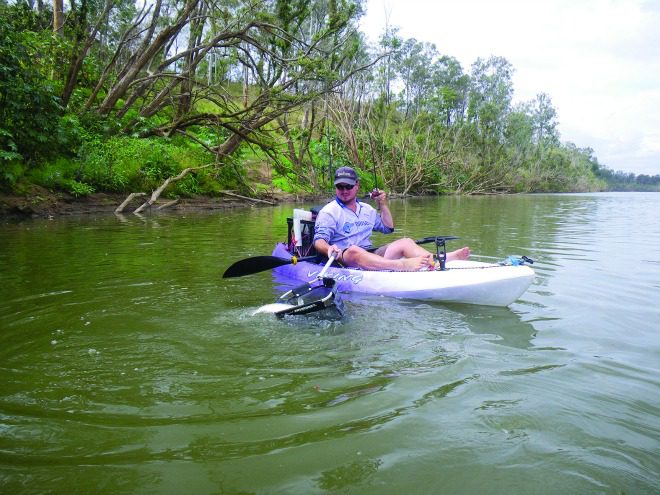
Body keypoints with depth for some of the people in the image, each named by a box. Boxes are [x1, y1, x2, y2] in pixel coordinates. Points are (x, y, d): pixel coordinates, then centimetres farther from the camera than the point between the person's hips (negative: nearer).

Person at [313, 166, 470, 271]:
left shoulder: (366, 209, 22)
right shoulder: (329, 212, 2)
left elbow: (388, 228, 30)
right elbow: (319, 241, -9)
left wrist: (383, 205, 16)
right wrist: (329, 249, -33)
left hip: (370, 255, 6)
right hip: (342, 260, -6)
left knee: (405, 242, -12)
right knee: (354, 251, -40)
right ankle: (403, 265, -57)